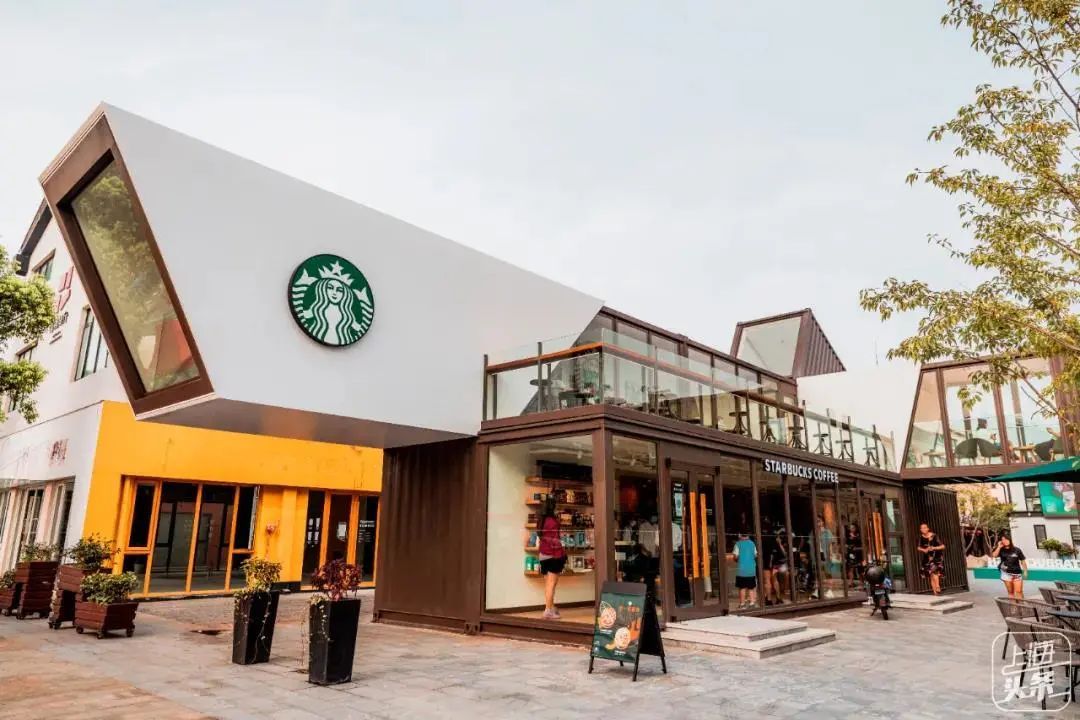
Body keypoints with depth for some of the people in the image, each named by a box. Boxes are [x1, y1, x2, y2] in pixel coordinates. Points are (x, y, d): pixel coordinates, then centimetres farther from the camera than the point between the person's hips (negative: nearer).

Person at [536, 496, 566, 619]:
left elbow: (540, 537, 8)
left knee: (547, 584, 12)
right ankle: (548, 611, -4)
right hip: (553, 555, -7)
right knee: (551, 584, -4)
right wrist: (562, 555, -12)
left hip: (543, 555, 7)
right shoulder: (553, 520, -12)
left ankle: (551, 608, 20)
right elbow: (555, 540, -16)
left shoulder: (540, 521, 9)